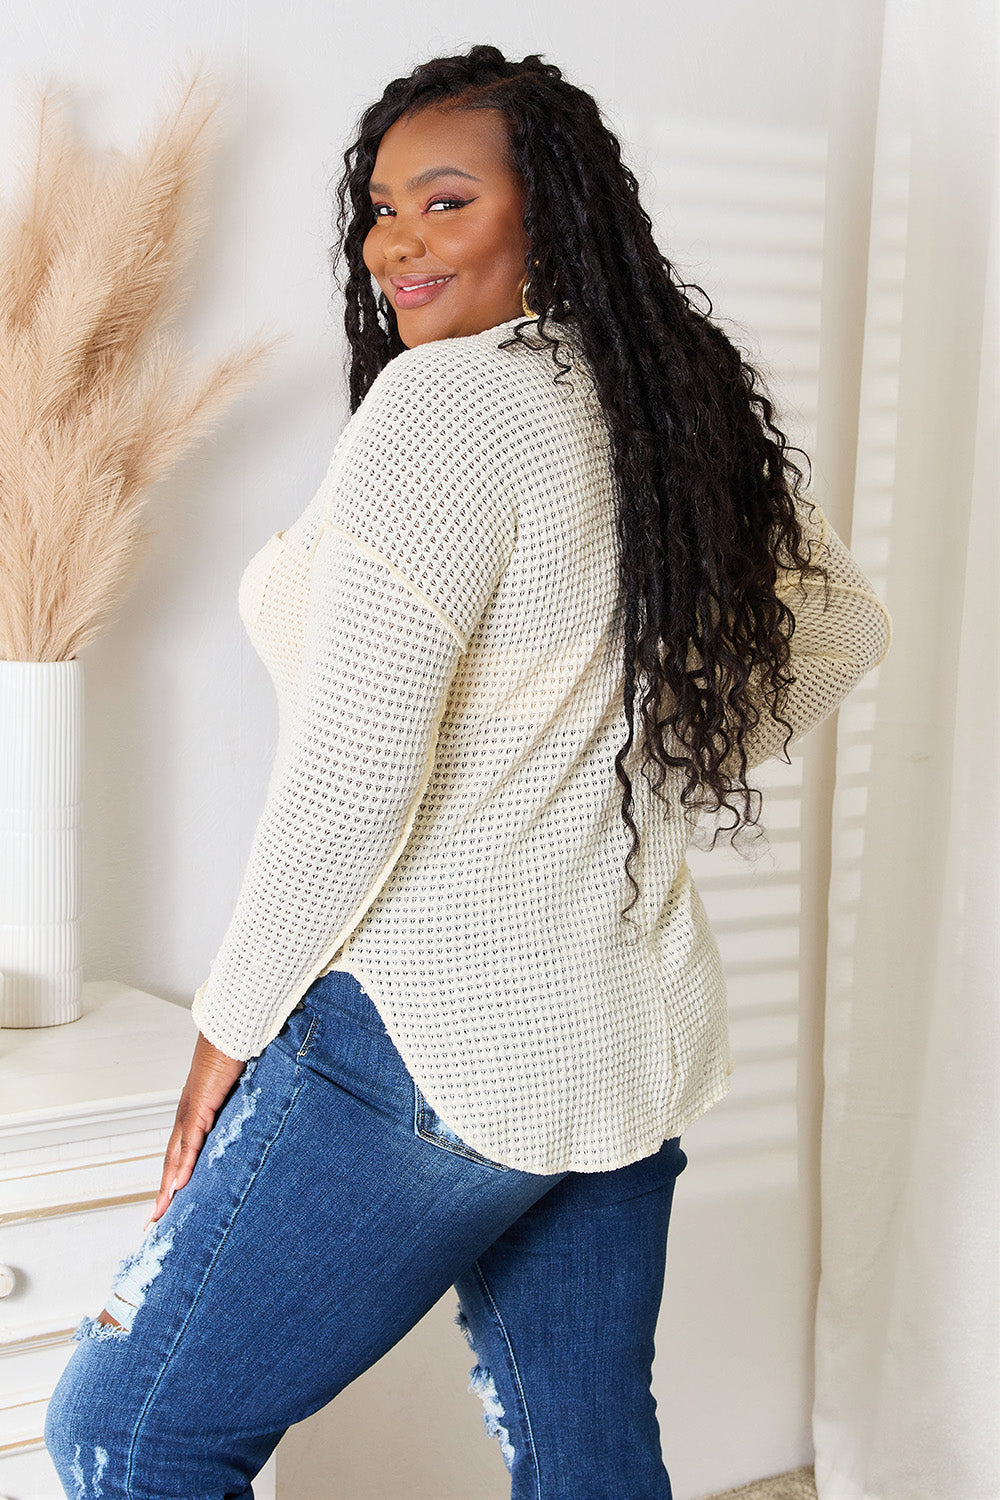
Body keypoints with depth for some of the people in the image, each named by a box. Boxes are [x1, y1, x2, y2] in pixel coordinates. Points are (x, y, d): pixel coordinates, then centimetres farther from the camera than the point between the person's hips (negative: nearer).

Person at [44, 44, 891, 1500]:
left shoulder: (449, 398, -15)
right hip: (642, 1046, 9)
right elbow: (842, 628, 25)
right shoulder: (682, 408, 9)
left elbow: (354, 766, -21)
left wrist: (236, 1014, -8)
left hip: (432, 1042, -8)